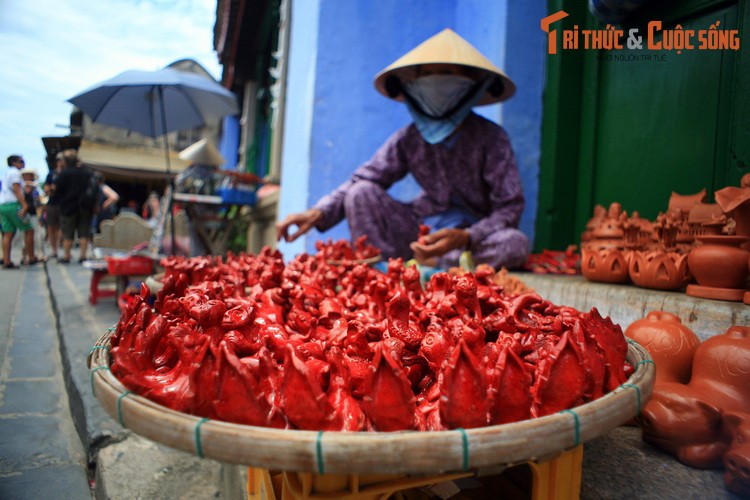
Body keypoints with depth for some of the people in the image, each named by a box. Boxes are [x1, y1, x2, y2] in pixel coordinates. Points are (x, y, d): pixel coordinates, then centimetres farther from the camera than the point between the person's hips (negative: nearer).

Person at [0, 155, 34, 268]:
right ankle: (31, 258, 1)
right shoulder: (15, 172, -4)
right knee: (29, 230, -2)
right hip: (13, 205, -9)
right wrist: (24, 205, -22)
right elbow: (17, 190, -15)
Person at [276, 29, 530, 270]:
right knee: (361, 193, -17)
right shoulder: (408, 139, -3)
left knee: (517, 243, -34)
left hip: (475, 235, -2)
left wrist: (465, 237, -34)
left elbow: (510, 207, -15)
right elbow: (361, 181, -6)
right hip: (421, 227, 2)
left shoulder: (490, 137, -12)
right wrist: (317, 213, -25)